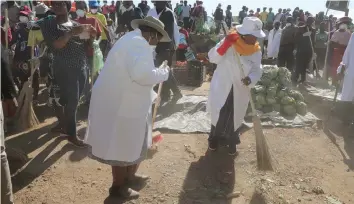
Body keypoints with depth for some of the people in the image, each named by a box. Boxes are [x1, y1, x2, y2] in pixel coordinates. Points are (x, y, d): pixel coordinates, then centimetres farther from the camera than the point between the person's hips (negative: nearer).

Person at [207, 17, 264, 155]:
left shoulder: (256, 51, -6)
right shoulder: (230, 43, -15)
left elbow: (257, 70, -6)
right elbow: (213, 58, -21)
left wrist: (250, 79, -29)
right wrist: (225, 44, -35)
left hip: (240, 91, 2)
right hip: (222, 88, -2)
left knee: (235, 118, 16)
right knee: (218, 116, 13)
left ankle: (232, 142, 40)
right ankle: (214, 138, 39)